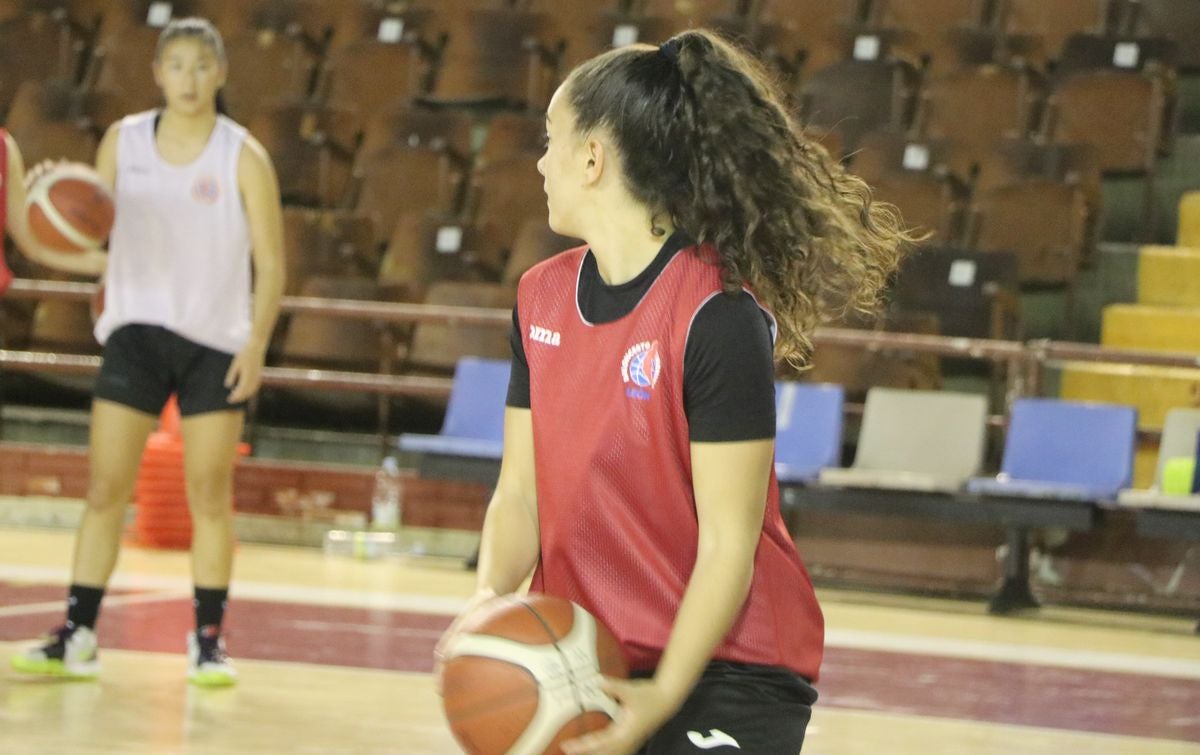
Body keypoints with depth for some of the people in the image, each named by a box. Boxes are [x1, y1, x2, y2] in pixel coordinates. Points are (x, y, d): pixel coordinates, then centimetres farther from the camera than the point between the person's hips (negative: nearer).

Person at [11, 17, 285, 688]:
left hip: (215, 341, -2)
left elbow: (271, 263, -4)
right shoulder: (123, 141, 3)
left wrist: (256, 346, -15)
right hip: (137, 330, 2)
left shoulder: (243, 157, -5)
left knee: (210, 494, 0)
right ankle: (78, 638, 2)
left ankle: (209, 640, 9)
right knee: (106, 487, -1)